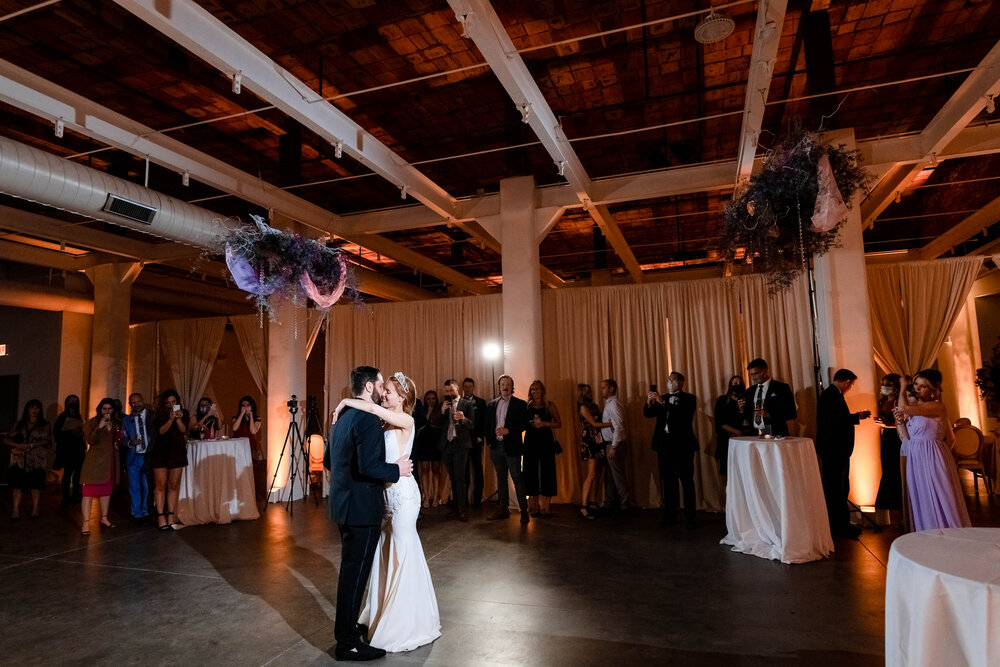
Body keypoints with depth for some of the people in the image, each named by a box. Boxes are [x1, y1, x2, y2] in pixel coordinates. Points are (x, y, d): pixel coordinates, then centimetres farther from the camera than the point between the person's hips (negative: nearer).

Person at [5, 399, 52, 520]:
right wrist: (18, 445, -10)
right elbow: (6, 440, 10)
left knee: (35, 484, -4)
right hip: (19, 459, 2)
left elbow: (47, 442, -2)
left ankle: (35, 509, 3)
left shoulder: (45, 425, 8)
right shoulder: (19, 424, 15)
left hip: (36, 460, -2)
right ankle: (16, 510, 3)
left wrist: (32, 445, -16)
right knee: (18, 483, -3)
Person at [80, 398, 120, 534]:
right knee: (90, 490, -8)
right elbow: (90, 440, -15)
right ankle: (86, 523, -7)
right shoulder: (91, 423, -1)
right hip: (95, 460, -5)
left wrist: (118, 442, 4)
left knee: (107, 489, 11)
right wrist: (99, 427, -26)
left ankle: (104, 518, 22)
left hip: (111, 460, 5)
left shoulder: (117, 424, 14)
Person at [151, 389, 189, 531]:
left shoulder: (183, 413, 4)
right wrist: (171, 419, -28)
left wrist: (179, 419, -27)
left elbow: (183, 430, -9)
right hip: (161, 452, -1)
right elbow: (161, 431, -13)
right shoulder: (159, 415, 1)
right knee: (160, 485, -4)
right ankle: (161, 517, -1)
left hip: (177, 452, 1)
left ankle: (171, 516, 7)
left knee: (173, 485, 3)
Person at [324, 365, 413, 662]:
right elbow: (369, 466, -29)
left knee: (351, 570, 23)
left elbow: (328, 460, 16)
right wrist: (397, 470, -14)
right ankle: (348, 643, 15)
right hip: (362, 506, -10)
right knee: (355, 572, 2)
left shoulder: (342, 416, 9)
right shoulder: (368, 418, -21)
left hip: (343, 502, 10)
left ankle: (348, 626, 38)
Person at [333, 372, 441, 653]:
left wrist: (345, 402, -18)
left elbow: (372, 408, -29)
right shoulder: (385, 422, 8)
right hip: (388, 493, 8)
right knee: (386, 551, 16)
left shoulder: (405, 421, -15)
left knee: (402, 552, 4)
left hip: (402, 493, -7)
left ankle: (406, 624, 21)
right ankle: (385, 614, 34)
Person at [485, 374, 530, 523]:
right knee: (501, 478, 12)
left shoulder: (520, 404, 0)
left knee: (517, 478, -4)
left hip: (512, 446, -4)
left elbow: (524, 424, -6)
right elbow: (487, 425, 15)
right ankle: (504, 508, 21)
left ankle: (524, 510, 3)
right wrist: (489, 441, 3)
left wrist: (508, 430, -17)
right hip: (496, 447, 5)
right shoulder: (491, 405, 13)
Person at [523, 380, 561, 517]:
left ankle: (545, 506, 5)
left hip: (546, 441, -1)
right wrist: (531, 424, -7)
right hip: (530, 441, 1)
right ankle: (534, 506, 8)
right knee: (531, 471, 0)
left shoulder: (549, 406, 5)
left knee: (546, 471, -2)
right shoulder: (527, 406, 8)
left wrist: (544, 423, -10)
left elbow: (558, 424, 3)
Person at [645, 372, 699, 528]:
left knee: (687, 482, 0)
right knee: (668, 482, 9)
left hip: (682, 445, -5)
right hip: (664, 445, 5)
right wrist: (649, 402, -13)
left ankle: (689, 517, 6)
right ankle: (669, 515, 17)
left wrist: (663, 402, -22)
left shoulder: (689, 398, 0)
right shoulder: (662, 398, 14)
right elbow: (647, 414, 7)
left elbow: (684, 414, -18)